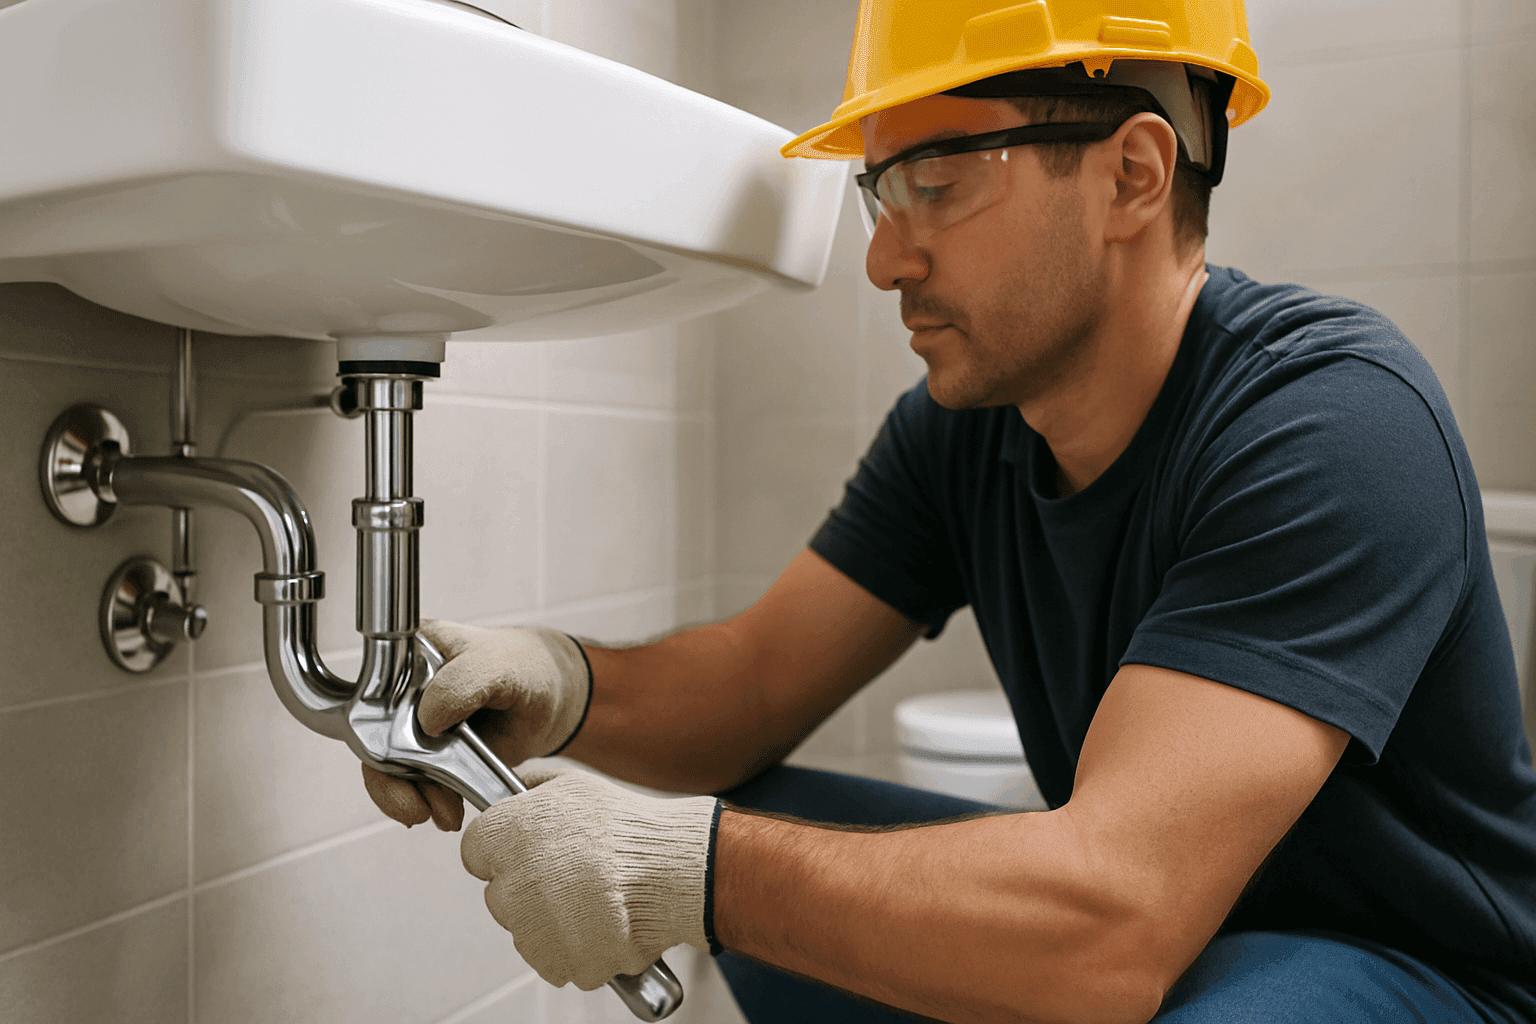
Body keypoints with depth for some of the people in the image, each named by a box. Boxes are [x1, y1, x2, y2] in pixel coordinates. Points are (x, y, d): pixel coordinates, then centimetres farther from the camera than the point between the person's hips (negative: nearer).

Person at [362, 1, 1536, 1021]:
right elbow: (757, 684, -2)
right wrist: (566, 686, -21)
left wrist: (676, 867, -31)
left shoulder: (1331, 418, -27)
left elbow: (1107, 928, -35)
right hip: (1142, 909, 6)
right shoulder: (961, 422, -4)